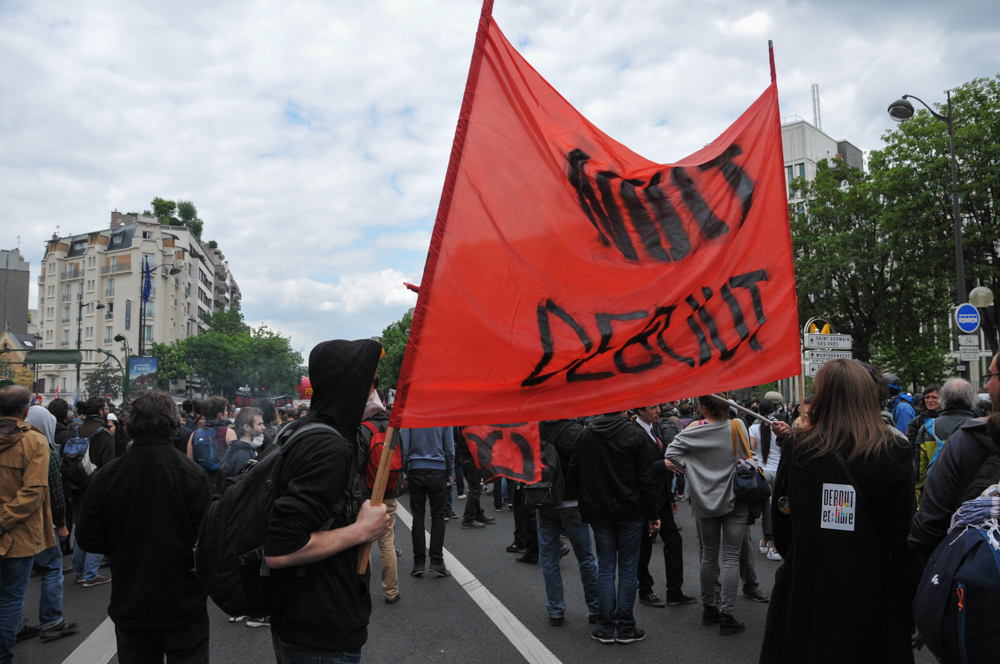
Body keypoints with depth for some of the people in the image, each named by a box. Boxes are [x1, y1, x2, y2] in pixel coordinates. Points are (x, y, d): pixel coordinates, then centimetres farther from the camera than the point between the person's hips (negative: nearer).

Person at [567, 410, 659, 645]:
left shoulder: (586, 434, 1)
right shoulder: (634, 435, -10)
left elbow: (573, 474, 5)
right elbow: (646, 479, -9)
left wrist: (583, 507, 15)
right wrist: (653, 513, -2)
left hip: (599, 513, 3)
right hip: (630, 512, -3)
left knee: (605, 568, 10)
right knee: (628, 569, 6)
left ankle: (606, 628, 13)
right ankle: (625, 629, 10)